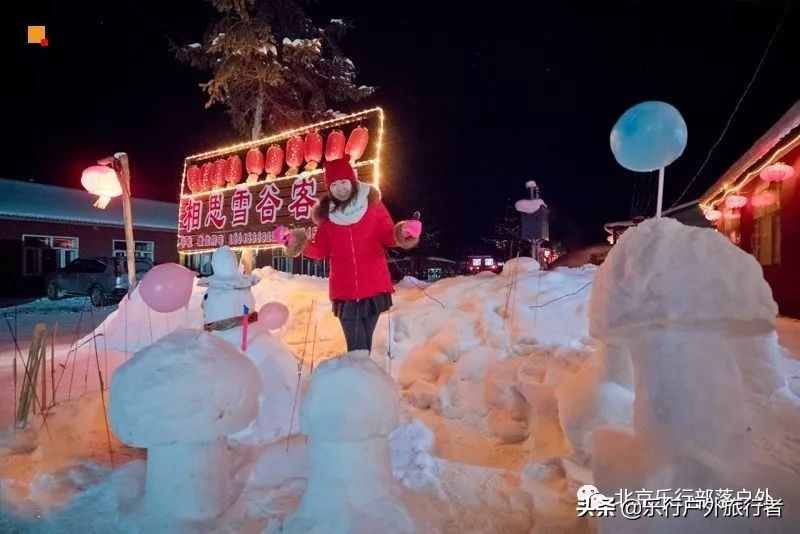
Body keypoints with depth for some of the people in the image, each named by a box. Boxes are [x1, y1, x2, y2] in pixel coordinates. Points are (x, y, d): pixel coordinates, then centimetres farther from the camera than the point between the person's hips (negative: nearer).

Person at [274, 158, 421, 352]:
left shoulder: (372, 203, 0)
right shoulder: (325, 212, 4)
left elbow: (388, 236, -1)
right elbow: (321, 251, 7)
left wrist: (401, 234, -22)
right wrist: (300, 244, -11)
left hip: (373, 285, -1)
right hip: (344, 289, 1)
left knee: (364, 342, 9)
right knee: (356, 346, -1)